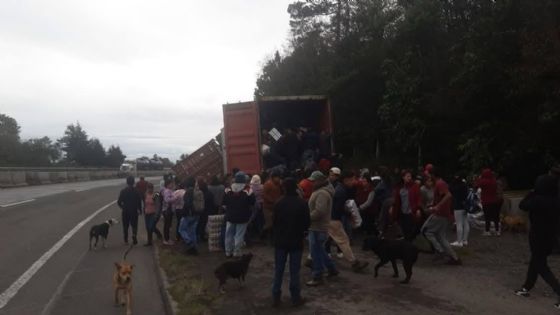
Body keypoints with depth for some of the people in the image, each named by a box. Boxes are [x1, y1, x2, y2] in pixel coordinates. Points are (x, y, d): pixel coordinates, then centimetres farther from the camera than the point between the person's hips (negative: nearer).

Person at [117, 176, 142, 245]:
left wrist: (122, 207, 14)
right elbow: (139, 201, -9)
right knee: (134, 225, 11)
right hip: (134, 211, -1)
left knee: (125, 226, 12)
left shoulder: (123, 191, -6)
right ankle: (134, 235, -12)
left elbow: (119, 202, -5)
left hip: (125, 211, 1)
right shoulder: (136, 191, -8)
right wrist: (140, 210, 4)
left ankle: (126, 240, 15)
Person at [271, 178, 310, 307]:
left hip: (281, 241, 1)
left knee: (278, 270, 10)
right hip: (296, 241, -1)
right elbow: (307, 223, -4)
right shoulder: (302, 203, -11)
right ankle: (296, 298, 13)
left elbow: (274, 222, -3)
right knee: (294, 270, 6)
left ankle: (276, 297, 15)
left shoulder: (279, 203, -10)